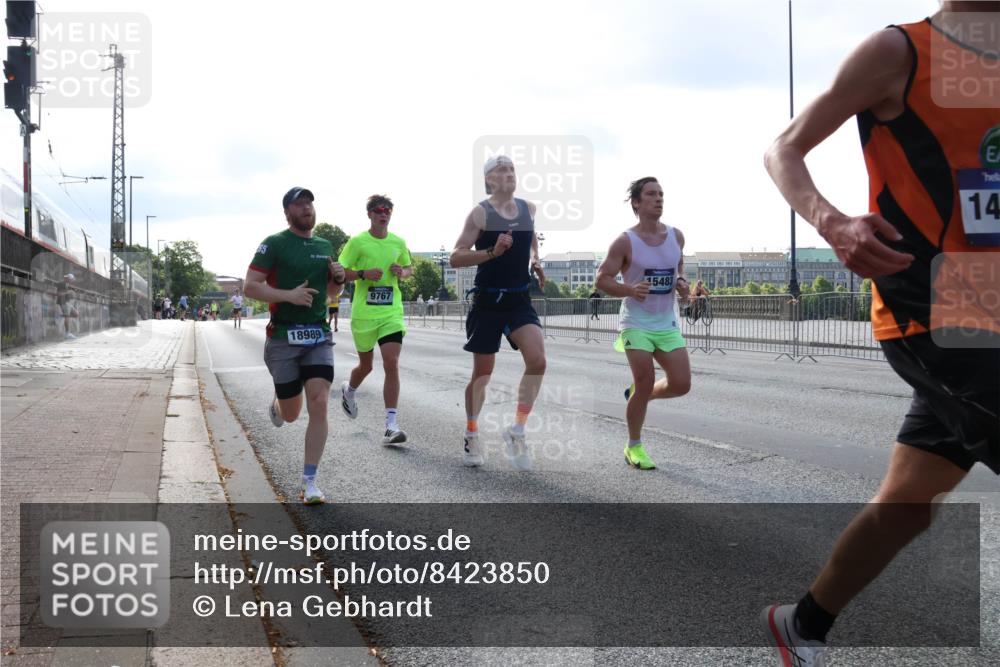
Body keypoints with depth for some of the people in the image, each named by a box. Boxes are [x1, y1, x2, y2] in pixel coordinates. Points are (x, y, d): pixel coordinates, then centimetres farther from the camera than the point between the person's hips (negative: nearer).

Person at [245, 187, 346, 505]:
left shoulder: (325, 246, 12)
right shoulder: (275, 244, -4)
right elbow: (249, 287, -10)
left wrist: (338, 279, 1)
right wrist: (288, 295, -21)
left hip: (319, 337, 3)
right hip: (284, 337, -3)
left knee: (319, 405, -11)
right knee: (291, 414, 6)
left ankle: (309, 483, -3)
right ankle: (275, 404, 46)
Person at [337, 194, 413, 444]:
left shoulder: (398, 242, 7)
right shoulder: (357, 241, -4)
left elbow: (409, 268, 22)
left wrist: (402, 272, -1)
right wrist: (363, 274, -19)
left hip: (391, 312, 2)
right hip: (364, 313, -2)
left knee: (391, 363, -13)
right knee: (366, 365, 13)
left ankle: (391, 425, -12)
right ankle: (349, 390, 50)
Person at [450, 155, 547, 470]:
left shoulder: (528, 209, 6)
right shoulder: (480, 213, -9)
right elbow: (456, 258, -13)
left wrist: (535, 261, 11)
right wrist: (493, 252, -26)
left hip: (520, 300, 4)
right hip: (488, 301, -4)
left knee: (537, 361, -16)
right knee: (482, 373, 4)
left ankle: (517, 431, -3)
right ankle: (472, 436, 24)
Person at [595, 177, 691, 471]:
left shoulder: (676, 236, 5)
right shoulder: (625, 242, -10)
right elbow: (602, 279, -8)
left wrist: (681, 282, 1)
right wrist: (630, 289, -25)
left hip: (667, 323, 5)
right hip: (637, 323, -5)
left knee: (681, 384, -3)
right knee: (645, 384, -8)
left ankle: (636, 394, 28)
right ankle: (634, 447, 11)